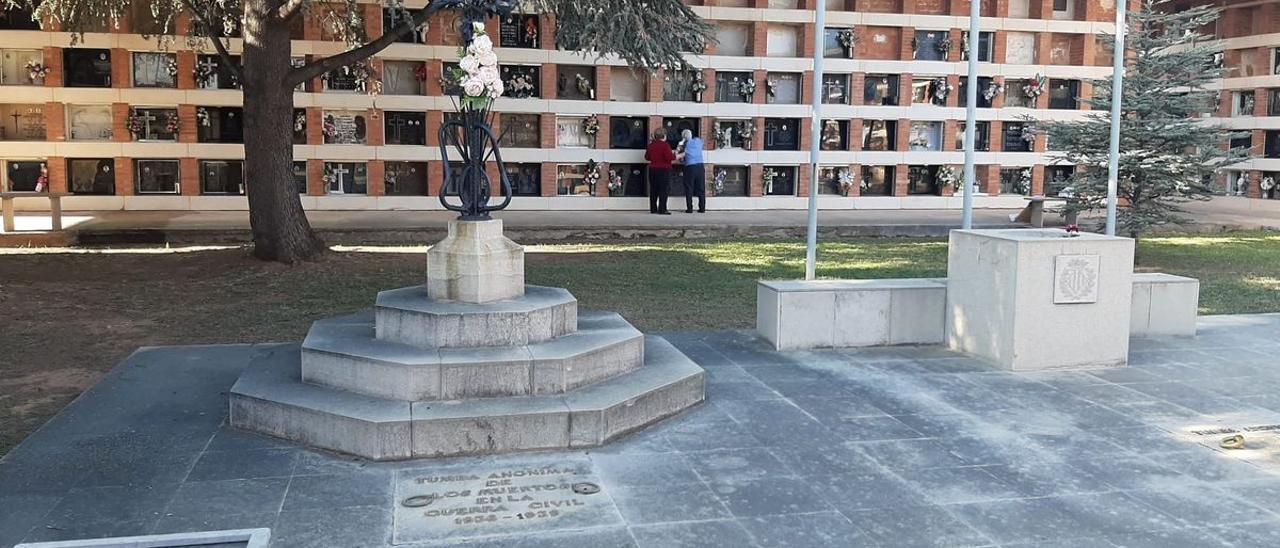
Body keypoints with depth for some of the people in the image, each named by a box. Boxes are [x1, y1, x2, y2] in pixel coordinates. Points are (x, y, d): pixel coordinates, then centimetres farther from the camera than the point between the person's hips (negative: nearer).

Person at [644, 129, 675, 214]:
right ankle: (662, 209, -6)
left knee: (654, 189, 11)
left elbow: (647, 157, 14)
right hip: (664, 169, -6)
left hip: (652, 169, 7)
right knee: (664, 190, -2)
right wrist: (674, 155, -1)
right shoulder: (664, 145, -13)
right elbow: (669, 157, -19)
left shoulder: (651, 144, 7)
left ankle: (653, 209, 14)